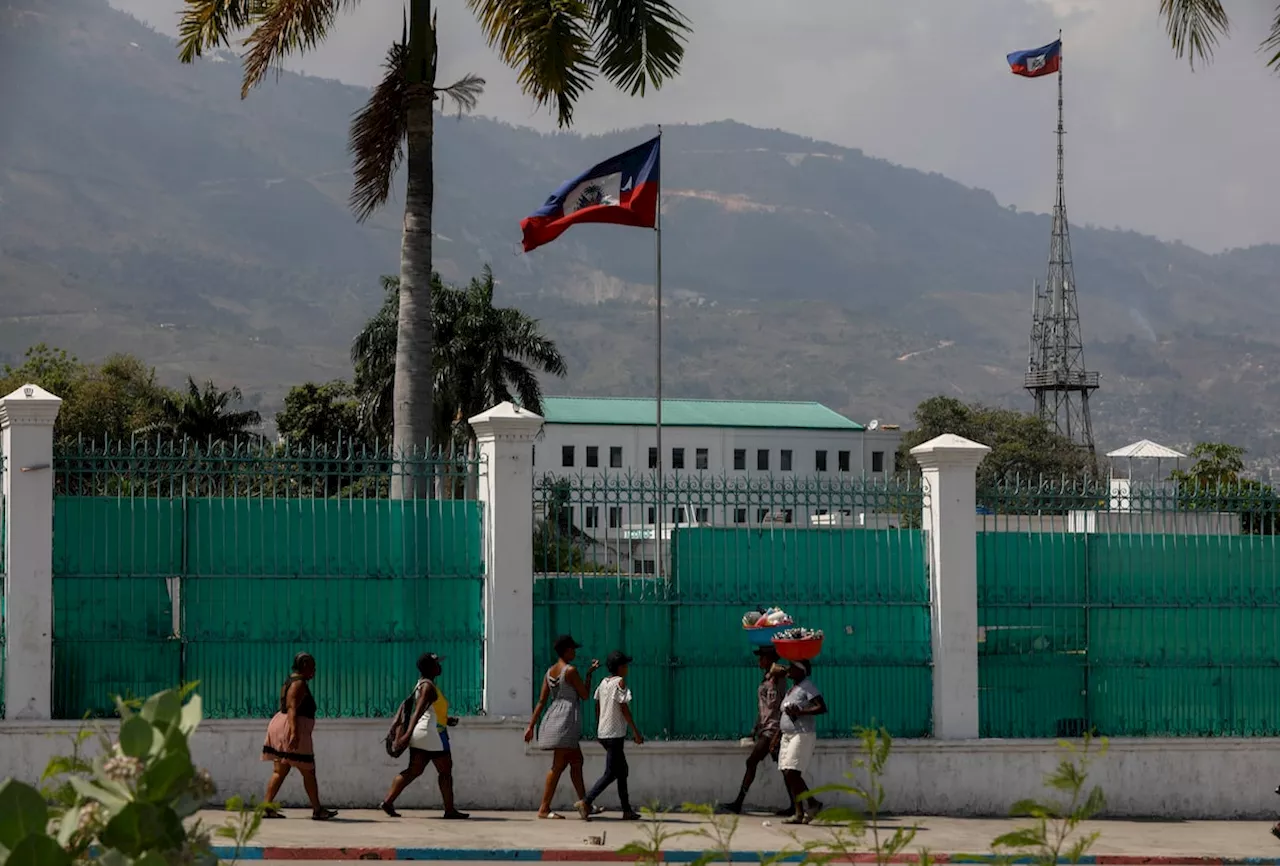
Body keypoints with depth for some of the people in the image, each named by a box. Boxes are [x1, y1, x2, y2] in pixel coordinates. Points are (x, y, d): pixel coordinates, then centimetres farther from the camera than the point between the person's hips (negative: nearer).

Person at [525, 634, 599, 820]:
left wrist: (531, 725, 9)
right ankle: (544, 809, -8)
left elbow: (541, 701, 9)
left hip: (553, 718, 9)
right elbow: (585, 695, -6)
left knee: (577, 761, 16)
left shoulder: (550, 672, 11)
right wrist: (589, 673, 4)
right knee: (558, 765, -7)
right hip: (566, 719, -9)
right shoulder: (570, 671, -12)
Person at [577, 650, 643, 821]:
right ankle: (586, 802, -18)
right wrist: (636, 732, -11)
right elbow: (624, 709, -15)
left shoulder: (603, 683, 10)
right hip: (615, 734, -9)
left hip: (603, 733, 9)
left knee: (622, 771, 14)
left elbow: (597, 708, 14)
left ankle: (627, 810, 16)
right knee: (610, 774, -7)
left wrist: (597, 729, 24)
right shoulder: (620, 682, -12)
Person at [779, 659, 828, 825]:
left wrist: (799, 712, -24)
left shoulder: (807, 687, -8)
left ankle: (812, 804, -5)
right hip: (788, 736, 9)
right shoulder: (792, 689, 18)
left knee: (791, 773, -17)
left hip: (803, 735, -9)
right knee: (787, 775, 2)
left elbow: (822, 707, -18)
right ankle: (799, 813, 4)